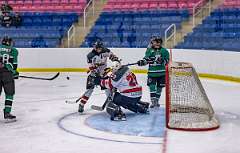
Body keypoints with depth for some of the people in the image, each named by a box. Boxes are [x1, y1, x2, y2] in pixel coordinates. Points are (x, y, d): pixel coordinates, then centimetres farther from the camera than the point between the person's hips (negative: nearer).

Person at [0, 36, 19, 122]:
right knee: (9, 93, 5)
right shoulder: (13, 51, 6)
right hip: (7, 73, -3)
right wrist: (15, 73, 15)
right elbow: (14, 64, 2)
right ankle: (7, 113, -1)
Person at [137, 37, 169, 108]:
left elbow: (167, 60, -2)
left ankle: (156, 100, 26)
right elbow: (146, 59, 9)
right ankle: (153, 101, -4)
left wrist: (162, 61, -21)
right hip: (152, 72, 0)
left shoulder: (164, 51, 2)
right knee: (152, 86, -8)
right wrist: (142, 62, -9)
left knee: (159, 87, 10)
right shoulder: (149, 50, 4)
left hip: (161, 72, 1)